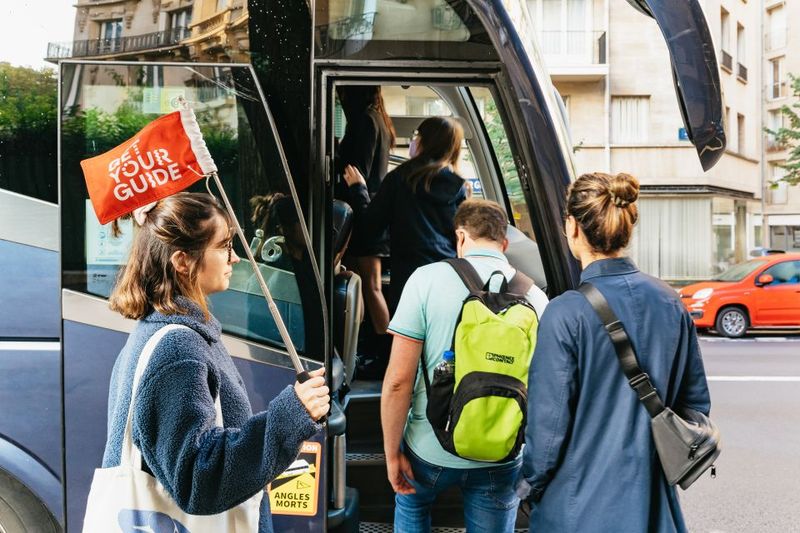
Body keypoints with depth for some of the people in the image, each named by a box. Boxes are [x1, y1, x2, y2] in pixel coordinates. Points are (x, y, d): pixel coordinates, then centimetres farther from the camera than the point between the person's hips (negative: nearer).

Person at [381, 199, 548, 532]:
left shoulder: (426, 279, -13)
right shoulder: (535, 295, -6)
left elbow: (398, 380, -15)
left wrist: (392, 453, -4)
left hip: (432, 449, -1)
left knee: (410, 503, 31)